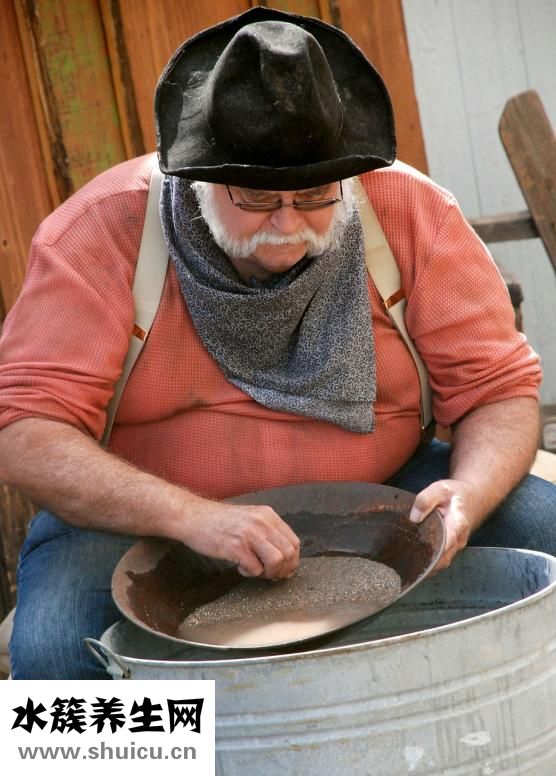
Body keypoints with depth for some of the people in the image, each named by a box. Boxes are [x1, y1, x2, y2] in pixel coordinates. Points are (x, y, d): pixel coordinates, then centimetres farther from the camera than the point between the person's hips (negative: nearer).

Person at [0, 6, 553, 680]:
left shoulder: (411, 213, -10)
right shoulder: (101, 229, -17)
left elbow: (500, 388, -6)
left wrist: (470, 494, -29)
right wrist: (193, 517, -36)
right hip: (145, 520, -2)